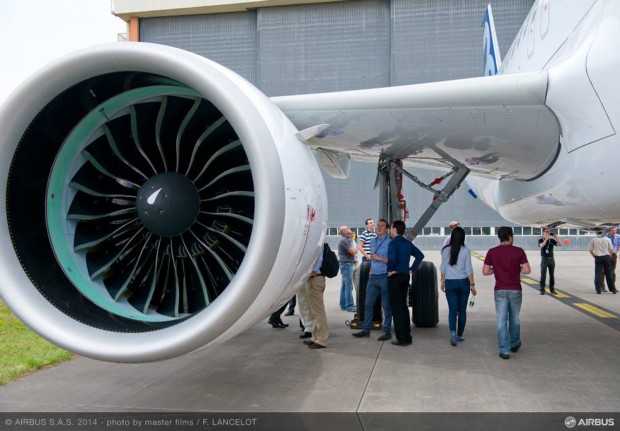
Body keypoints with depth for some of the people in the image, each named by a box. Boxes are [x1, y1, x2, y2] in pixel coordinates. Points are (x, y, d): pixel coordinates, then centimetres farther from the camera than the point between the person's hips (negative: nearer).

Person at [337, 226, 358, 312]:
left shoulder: (347, 240, 19)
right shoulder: (344, 240, -14)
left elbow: (355, 251, 20)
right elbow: (353, 251, -19)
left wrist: (354, 249, 0)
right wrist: (354, 247, 0)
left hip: (347, 264, 11)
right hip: (346, 264, -11)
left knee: (344, 286, 13)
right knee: (349, 286, -10)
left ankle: (343, 305, 19)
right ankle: (349, 306, -9)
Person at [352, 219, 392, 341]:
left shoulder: (390, 242, -7)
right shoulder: (373, 241, 15)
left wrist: (379, 258, -17)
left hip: (385, 277, -7)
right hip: (373, 276, 7)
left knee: (386, 305, 0)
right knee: (368, 303, 8)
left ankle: (387, 331, 8)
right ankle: (366, 330, 15)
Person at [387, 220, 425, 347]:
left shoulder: (393, 243, -14)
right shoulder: (408, 243, 10)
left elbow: (391, 258, -30)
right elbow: (420, 255, 14)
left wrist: (391, 270, -14)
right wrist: (411, 269, 11)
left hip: (395, 276, -8)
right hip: (405, 276, 8)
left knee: (397, 308, -2)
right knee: (404, 306, 15)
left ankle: (402, 339, 0)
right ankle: (407, 337, 19)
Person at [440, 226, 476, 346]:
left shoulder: (445, 250, -4)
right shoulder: (466, 251, -8)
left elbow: (443, 268, 2)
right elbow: (469, 270, -6)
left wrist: (442, 281, 13)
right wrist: (472, 285, 1)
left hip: (450, 283, 0)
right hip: (463, 282, 0)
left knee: (452, 310, 2)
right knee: (462, 310, 12)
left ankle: (453, 332, -21)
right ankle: (459, 335, 19)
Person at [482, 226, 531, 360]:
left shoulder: (492, 252, -1)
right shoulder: (518, 251, -5)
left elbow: (485, 271, 0)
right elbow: (527, 270, -7)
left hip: (500, 290, 0)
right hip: (515, 290, 0)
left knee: (502, 320, 3)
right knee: (514, 318, 20)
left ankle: (504, 350, -2)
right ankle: (514, 344, 35)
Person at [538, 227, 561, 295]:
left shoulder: (552, 240, 6)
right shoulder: (541, 240, 0)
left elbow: (560, 245, -7)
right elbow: (541, 246, -21)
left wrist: (556, 237, -17)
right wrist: (546, 238, -26)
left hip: (551, 259, 3)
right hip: (544, 259, -3)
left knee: (552, 275, 7)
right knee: (543, 275, -5)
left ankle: (552, 289, 16)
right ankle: (542, 290, -1)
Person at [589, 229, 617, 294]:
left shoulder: (593, 240, 0)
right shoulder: (607, 239, 0)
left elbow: (591, 250, 2)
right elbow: (611, 250, 0)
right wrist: (610, 257, 13)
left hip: (598, 258, 0)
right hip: (606, 257, 1)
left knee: (598, 274, 2)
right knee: (609, 274, 8)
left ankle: (598, 290, -1)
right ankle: (612, 289, 14)